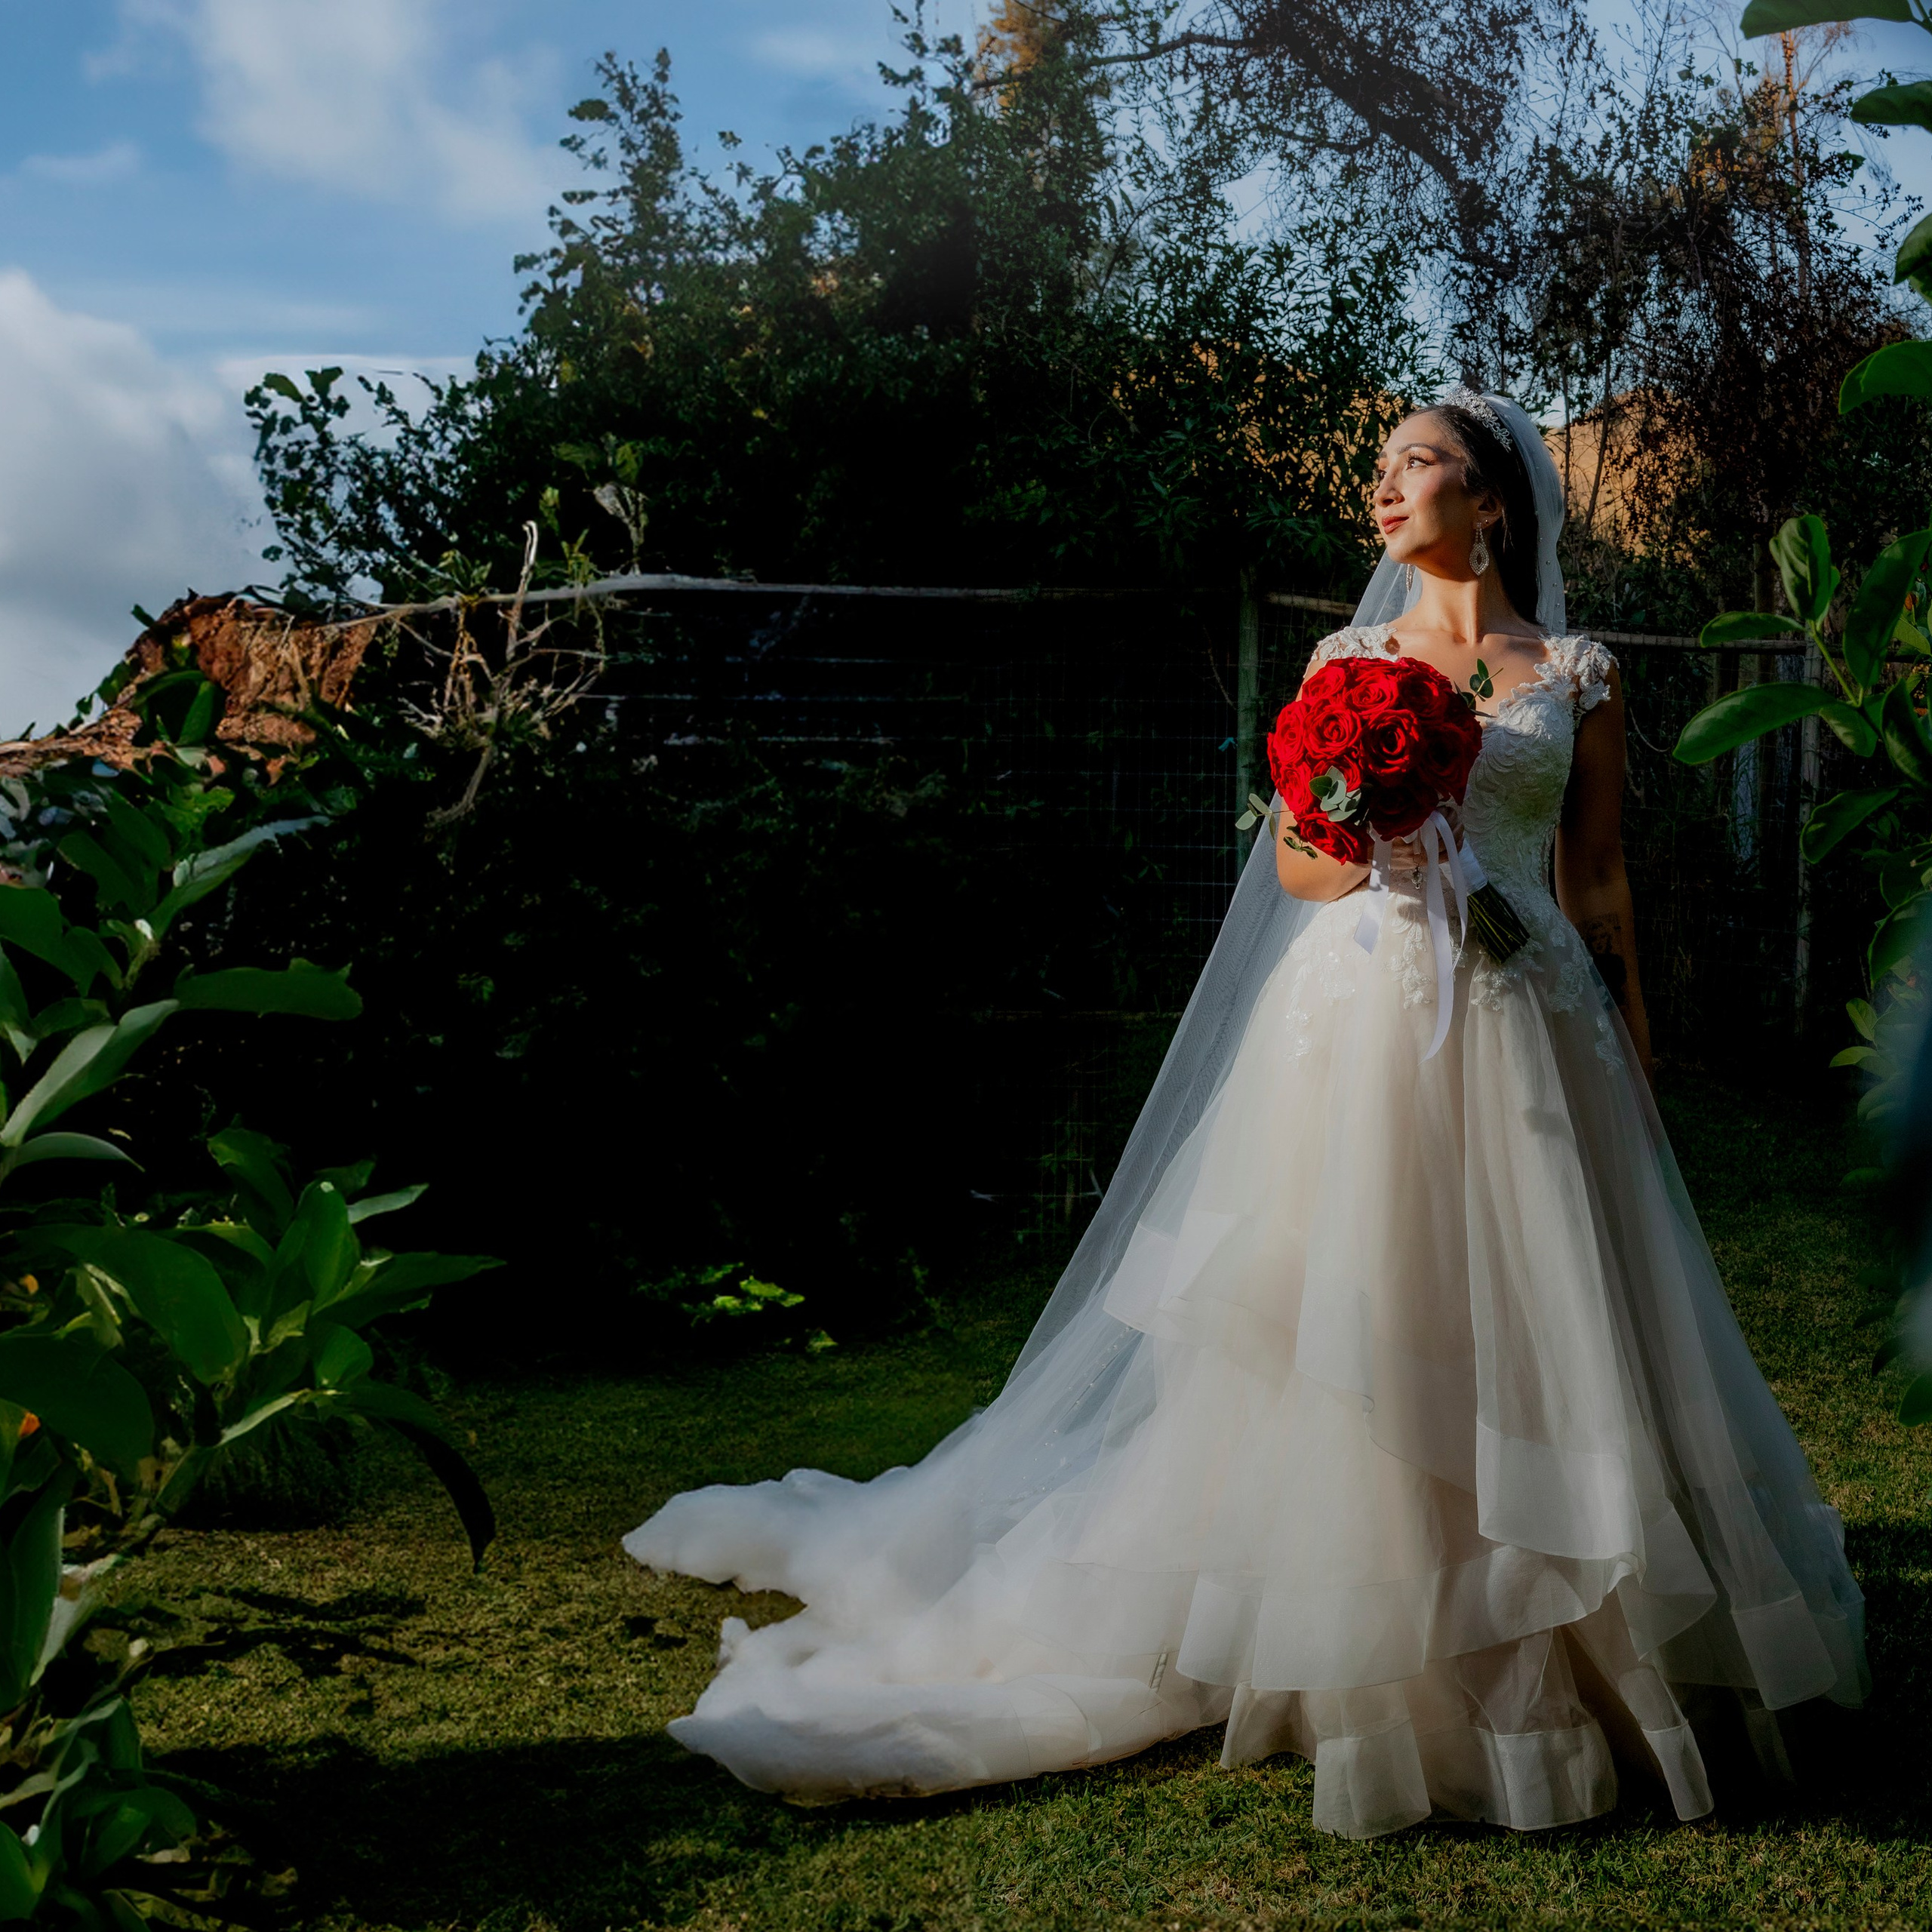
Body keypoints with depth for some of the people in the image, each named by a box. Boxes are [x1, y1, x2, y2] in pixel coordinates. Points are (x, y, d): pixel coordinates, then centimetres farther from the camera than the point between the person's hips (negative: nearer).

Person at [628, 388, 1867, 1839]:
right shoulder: (1349, 658, 10)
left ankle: (1552, 1664, 19)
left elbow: (1600, 887, 9)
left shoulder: (1578, 676, 7)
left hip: (1525, 1037, 0)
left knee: (1530, 1346, 3)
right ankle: (1366, 1658, 10)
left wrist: (1634, 1059, 7)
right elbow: (1294, 867, 10)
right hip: (1359, 1022, 0)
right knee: (1348, 1331, -2)